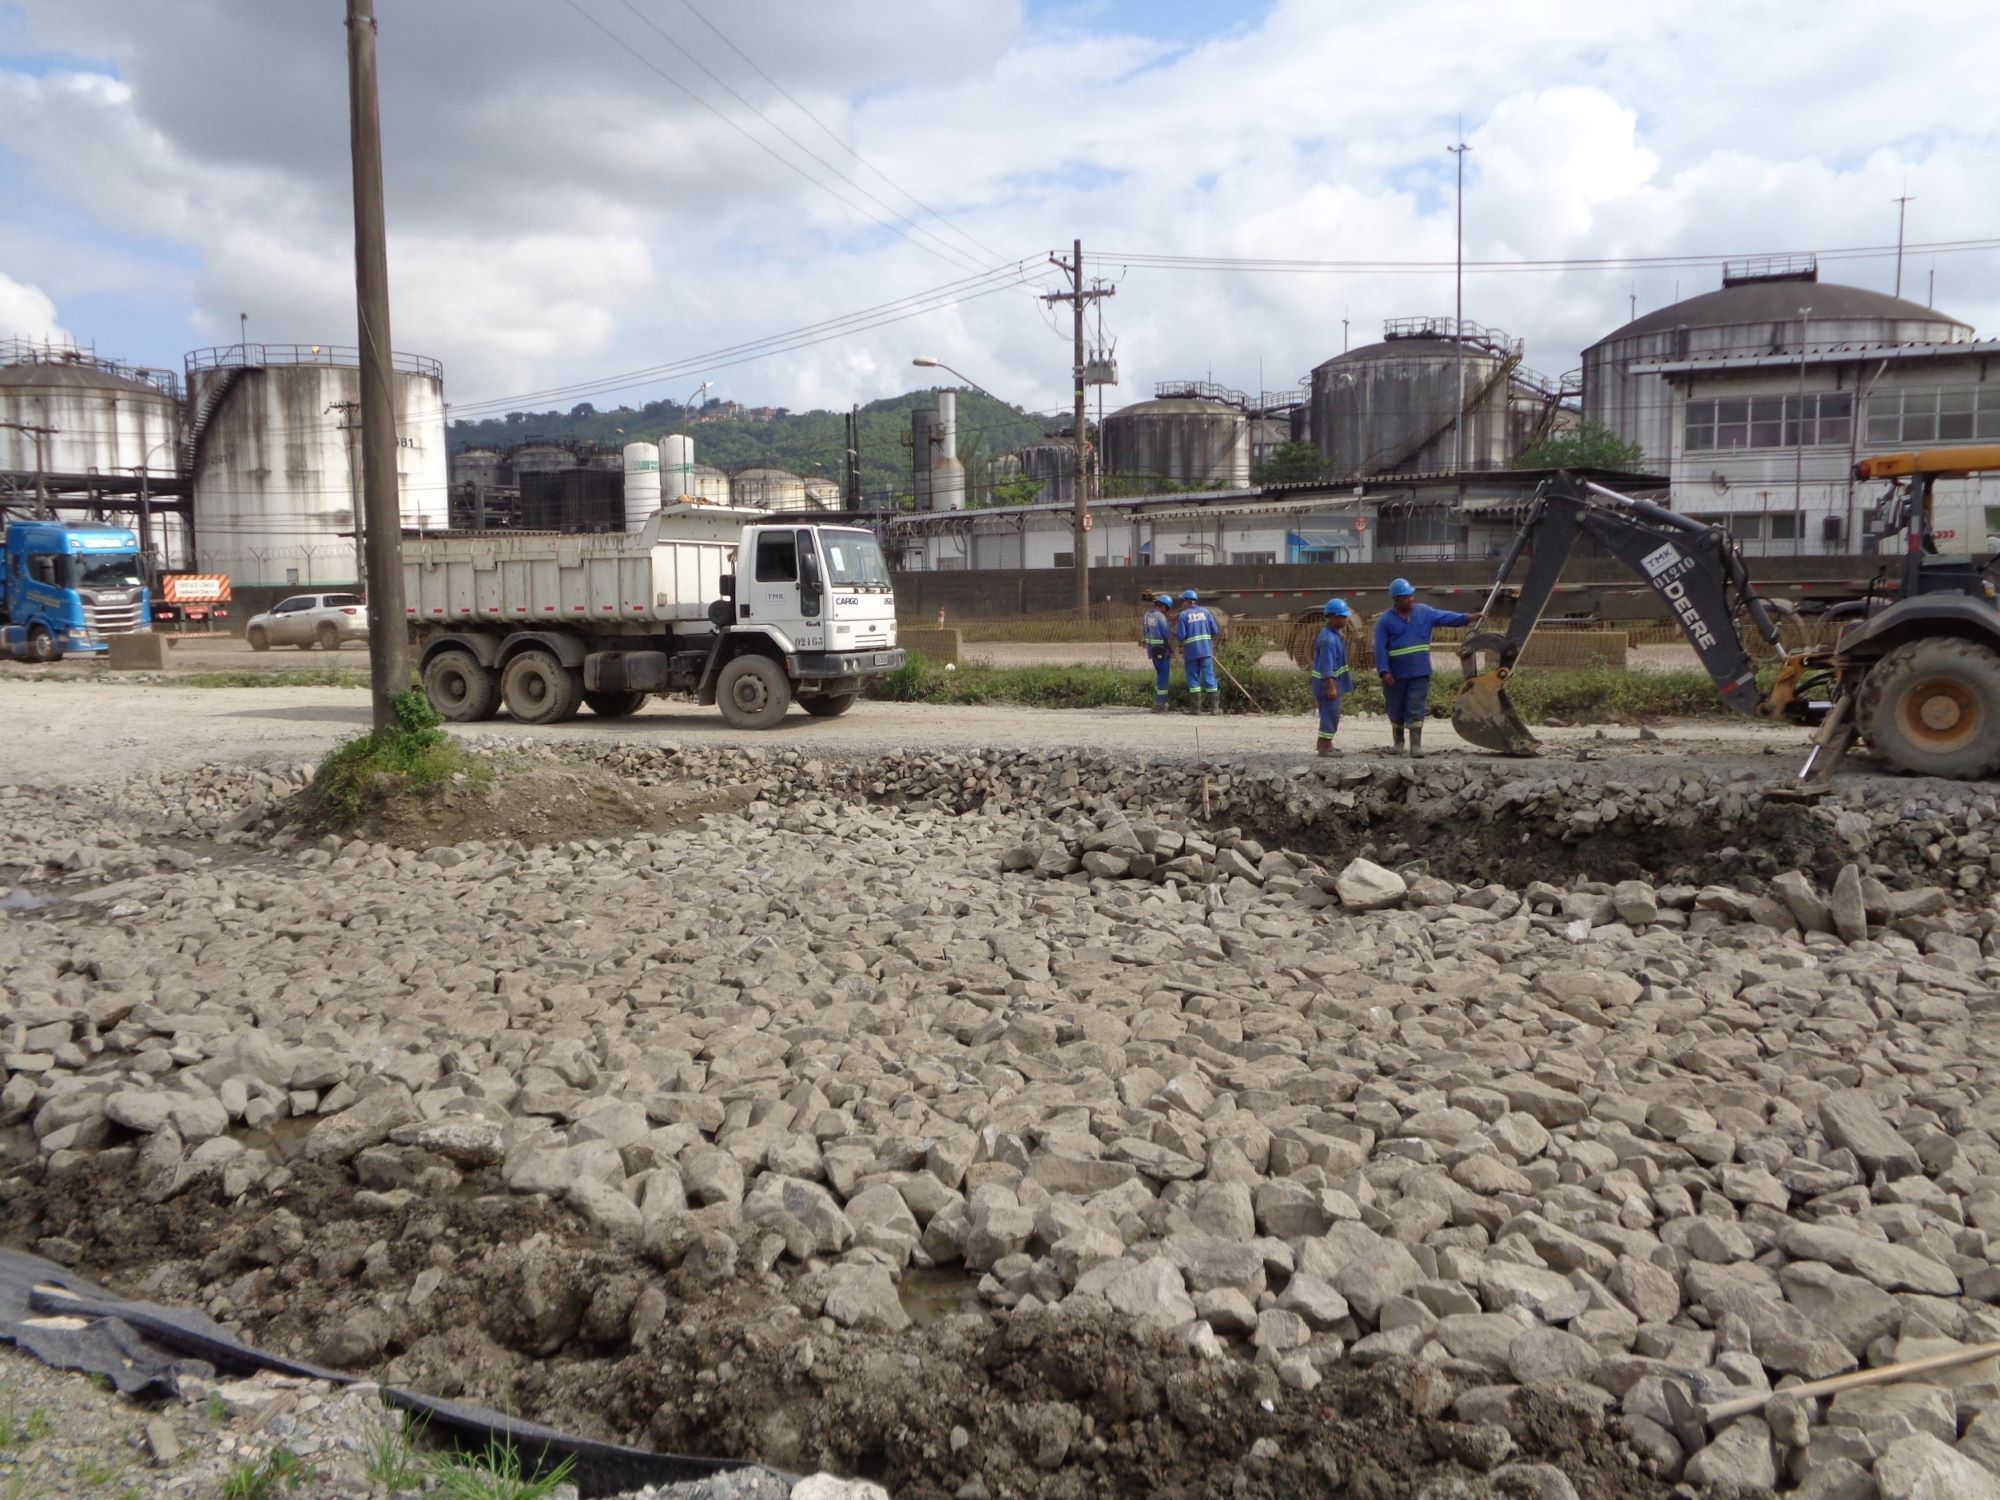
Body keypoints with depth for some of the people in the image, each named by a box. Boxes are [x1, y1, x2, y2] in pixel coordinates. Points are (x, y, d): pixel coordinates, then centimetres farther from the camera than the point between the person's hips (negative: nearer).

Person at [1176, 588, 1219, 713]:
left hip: (1191, 651, -2)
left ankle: (1197, 707, 4)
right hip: (1206, 649, 3)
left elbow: (1180, 636, -9)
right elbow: (1214, 630, 3)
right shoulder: (1205, 612, 6)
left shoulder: (1183, 615, -4)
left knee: (1193, 678, 5)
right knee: (1209, 676, 3)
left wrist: (1175, 632, 13)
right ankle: (1214, 706, 0)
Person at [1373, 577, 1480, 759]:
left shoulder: (1424, 612, 4)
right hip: (1395, 675, -1)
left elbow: (1445, 616, -5)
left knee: (1416, 711, -4)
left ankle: (1416, 746, -4)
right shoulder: (1385, 620, -5)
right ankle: (1398, 743, 30)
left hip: (1419, 674, 1)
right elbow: (1381, 648, -8)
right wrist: (1384, 671, -16)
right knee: (1396, 711, 12)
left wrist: (1466, 618, -21)